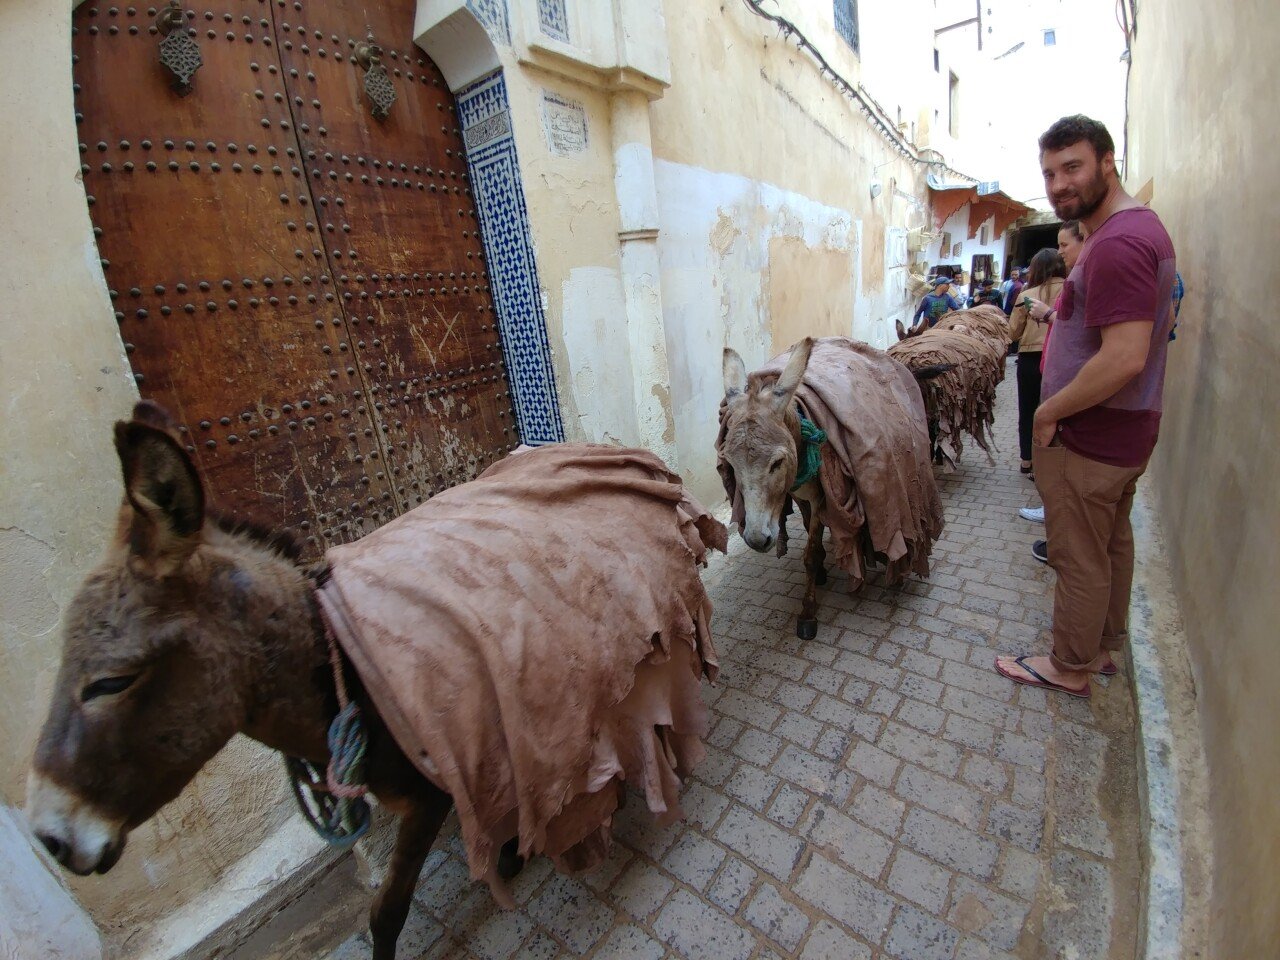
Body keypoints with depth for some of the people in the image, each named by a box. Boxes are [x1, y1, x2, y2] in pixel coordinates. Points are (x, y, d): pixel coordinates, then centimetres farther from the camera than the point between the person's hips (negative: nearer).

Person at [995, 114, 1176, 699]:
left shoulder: (1115, 244, -22)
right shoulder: (1144, 225, 12)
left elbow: (1125, 358, -29)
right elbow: (1164, 318, 23)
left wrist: (1049, 412, -18)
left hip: (1089, 438, -10)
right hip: (1128, 430, 11)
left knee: (1079, 559, 4)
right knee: (1113, 543, 22)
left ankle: (1070, 669, 23)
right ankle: (1104, 646, 41)